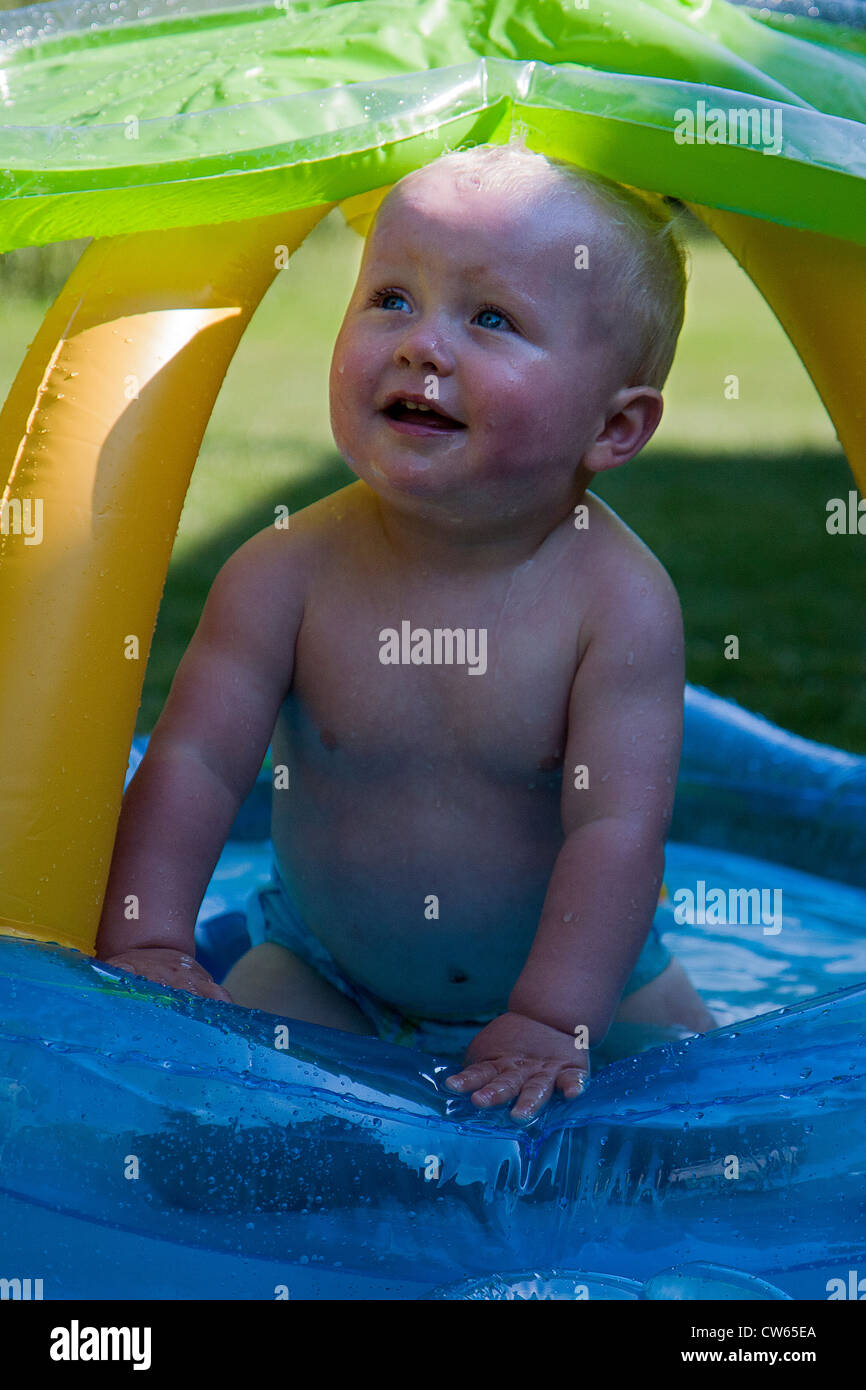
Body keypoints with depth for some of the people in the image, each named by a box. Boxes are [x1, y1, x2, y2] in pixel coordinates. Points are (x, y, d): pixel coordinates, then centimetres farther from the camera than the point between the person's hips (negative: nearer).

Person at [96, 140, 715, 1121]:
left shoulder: (620, 600, -24)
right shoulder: (288, 571, -19)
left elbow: (616, 825, -27)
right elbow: (192, 761, -17)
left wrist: (550, 1016, -35)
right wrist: (145, 946, -25)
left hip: (566, 963, -1)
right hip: (323, 972, 1)